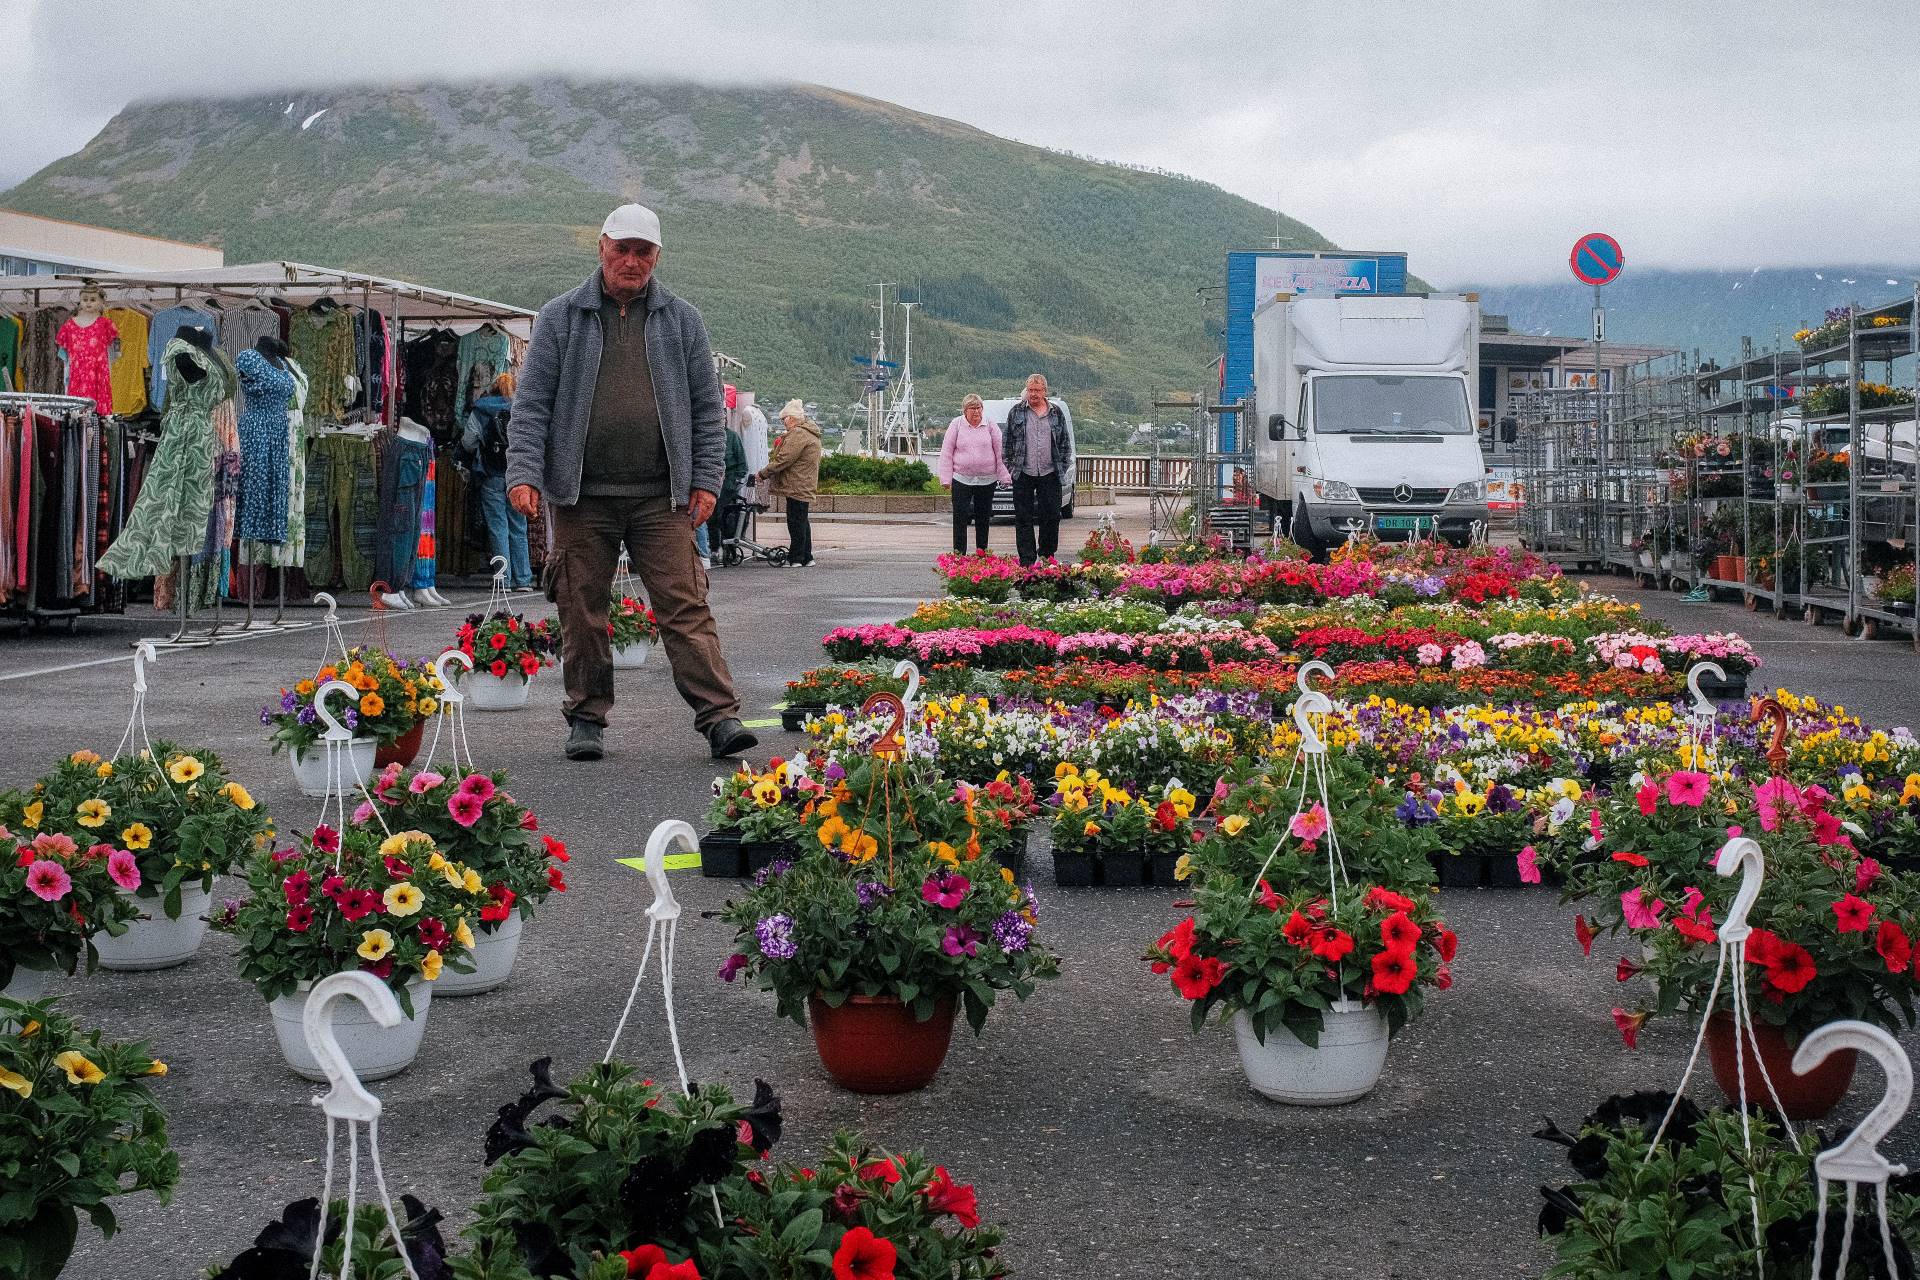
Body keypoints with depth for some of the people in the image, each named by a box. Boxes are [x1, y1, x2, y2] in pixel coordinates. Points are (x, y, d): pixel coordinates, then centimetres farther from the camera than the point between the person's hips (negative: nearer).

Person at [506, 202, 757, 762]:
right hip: (581, 496, 0)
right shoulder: (560, 317, 7)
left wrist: (705, 480, 3)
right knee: (582, 614, 5)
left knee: (686, 609, -6)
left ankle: (720, 717, -8)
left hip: (661, 497, 0)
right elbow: (531, 403, 4)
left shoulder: (680, 319, 10)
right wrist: (524, 473, -7)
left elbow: (706, 406, 11)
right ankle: (586, 718, 17)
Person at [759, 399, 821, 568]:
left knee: (796, 522, -6)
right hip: (804, 487, 10)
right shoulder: (810, 433, 18)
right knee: (801, 521, 15)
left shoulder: (798, 434, -16)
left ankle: (796, 558, -3)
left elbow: (784, 460, -19)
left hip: (797, 487, -10)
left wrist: (763, 474, -11)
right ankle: (806, 558, 19)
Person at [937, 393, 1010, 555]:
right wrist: (946, 478, -3)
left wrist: (1004, 475, -2)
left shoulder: (990, 426, 3)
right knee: (960, 517, -6)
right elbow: (946, 452, 2)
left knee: (983, 517, 8)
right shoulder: (956, 425, 1)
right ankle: (959, 552, -2)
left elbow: (1000, 451, 3)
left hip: (987, 479, 1)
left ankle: (982, 552, 17)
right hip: (962, 479, -1)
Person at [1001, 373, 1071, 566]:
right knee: (1024, 519, 0)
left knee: (1051, 516, 3)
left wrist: (1063, 465, 6)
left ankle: (1046, 555, 18)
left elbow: (1065, 442, 12)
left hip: (1049, 474, 1)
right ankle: (1027, 561, 2)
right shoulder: (1016, 412, 5)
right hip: (1023, 475, -1)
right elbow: (1006, 440, 7)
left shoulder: (1056, 413, 8)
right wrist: (1010, 465, 1)